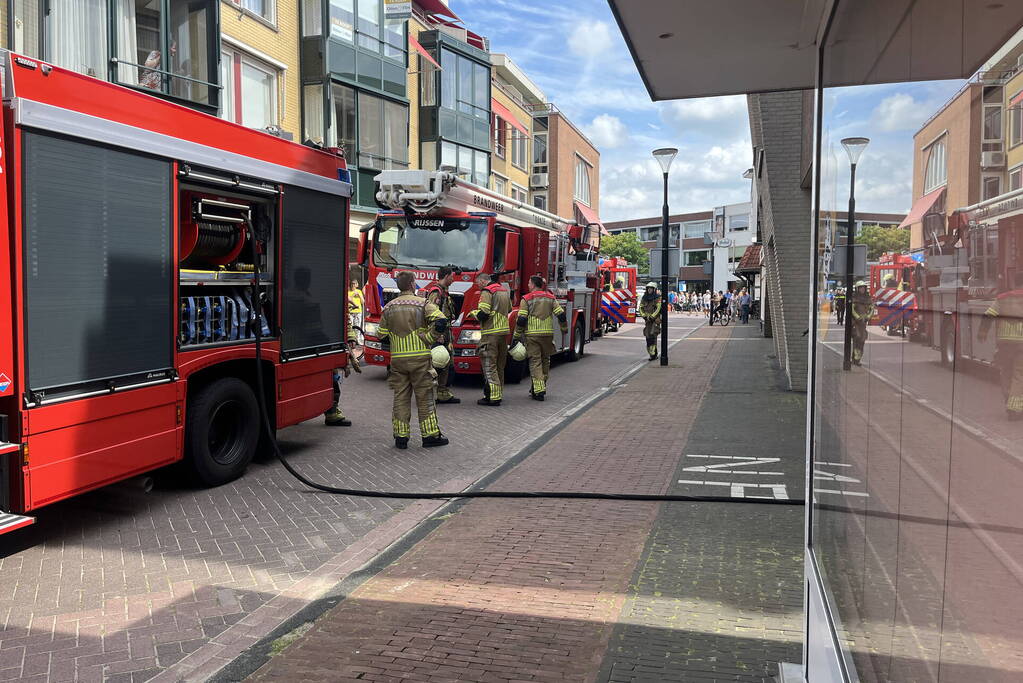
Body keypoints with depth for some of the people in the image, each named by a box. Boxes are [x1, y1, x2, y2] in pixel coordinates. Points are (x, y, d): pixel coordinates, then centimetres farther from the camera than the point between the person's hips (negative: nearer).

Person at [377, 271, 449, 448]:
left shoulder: (389, 307, 7)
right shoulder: (422, 303, -5)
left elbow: (382, 335, 9)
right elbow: (440, 321, -20)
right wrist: (429, 338, -8)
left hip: (397, 359, 3)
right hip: (420, 357, -3)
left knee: (401, 397, 9)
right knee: (424, 397, 4)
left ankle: (401, 436, 10)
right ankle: (430, 435, 8)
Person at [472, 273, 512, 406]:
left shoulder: (487, 291, -10)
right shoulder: (504, 290, 16)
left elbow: (483, 314, -17)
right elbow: (509, 309, 28)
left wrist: (473, 313, 1)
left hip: (491, 333, -8)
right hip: (504, 331, 8)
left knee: (489, 365, -5)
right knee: (500, 365, 16)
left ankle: (492, 397, -8)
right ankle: (499, 393, 23)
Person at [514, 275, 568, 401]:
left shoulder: (527, 299, -3)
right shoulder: (550, 298, 8)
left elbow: (521, 320, -8)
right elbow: (561, 315, 4)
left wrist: (517, 336, -1)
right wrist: (564, 329, 18)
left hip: (532, 334, -3)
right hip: (548, 333, 4)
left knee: (535, 362, -1)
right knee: (545, 360, 16)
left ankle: (538, 390, -7)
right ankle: (542, 387, 25)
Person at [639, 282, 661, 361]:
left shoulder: (658, 298, -4)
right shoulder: (644, 298, 12)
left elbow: (658, 309, -12)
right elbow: (641, 308, 9)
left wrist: (652, 317, -18)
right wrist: (644, 316, -6)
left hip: (655, 319, -6)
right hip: (647, 319, 6)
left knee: (653, 335, -18)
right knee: (648, 336, 4)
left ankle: (653, 354, -20)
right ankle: (654, 353, 16)